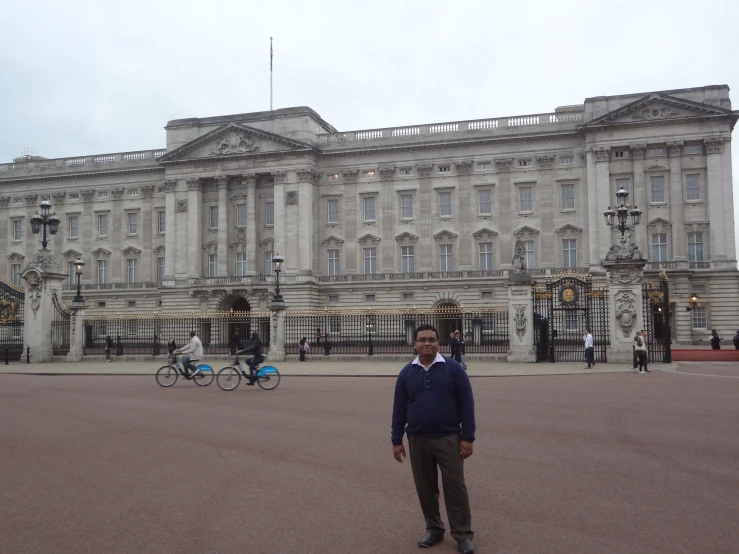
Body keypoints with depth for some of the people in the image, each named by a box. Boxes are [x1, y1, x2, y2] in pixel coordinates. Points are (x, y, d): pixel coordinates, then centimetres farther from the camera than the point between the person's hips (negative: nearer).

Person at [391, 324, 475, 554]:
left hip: (448, 439, -3)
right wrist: (396, 440, 4)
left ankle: (463, 533, 15)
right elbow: (399, 409, 6)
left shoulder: (453, 368, -6)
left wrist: (467, 437, -8)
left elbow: (466, 404, -5)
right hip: (417, 441, 3)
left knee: (455, 487, 1)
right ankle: (434, 529, 28)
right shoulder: (406, 373, 2)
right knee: (425, 489, 12)